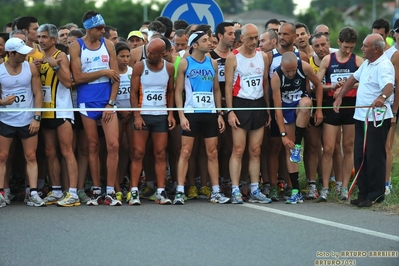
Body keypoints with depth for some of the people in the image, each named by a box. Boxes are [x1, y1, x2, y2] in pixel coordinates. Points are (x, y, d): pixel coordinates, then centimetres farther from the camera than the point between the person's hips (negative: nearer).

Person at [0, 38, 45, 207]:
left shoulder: (30, 68, -2)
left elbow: (38, 93, 0)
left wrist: (37, 118, -7)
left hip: (28, 121, 1)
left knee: (31, 157, 1)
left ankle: (33, 194, 2)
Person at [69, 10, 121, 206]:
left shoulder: (108, 45, 6)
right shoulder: (76, 46, 0)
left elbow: (115, 77, 4)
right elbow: (78, 77, -8)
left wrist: (111, 103, -5)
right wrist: (103, 72, -8)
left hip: (107, 101, 2)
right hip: (87, 102, -2)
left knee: (113, 145, -7)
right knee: (93, 146, 4)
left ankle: (110, 192, -2)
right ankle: (96, 191, 11)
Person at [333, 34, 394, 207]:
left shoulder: (384, 66, -17)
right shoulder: (367, 64, 14)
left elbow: (389, 86, -34)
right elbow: (353, 79, 26)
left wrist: (382, 97, -54)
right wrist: (339, 96, 21)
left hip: (377, 118, -10)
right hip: (361, 116, 10)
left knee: (374, 157, -6)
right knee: (360, 157, 11)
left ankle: (375, 195, 0)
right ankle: (364, 193, 17)